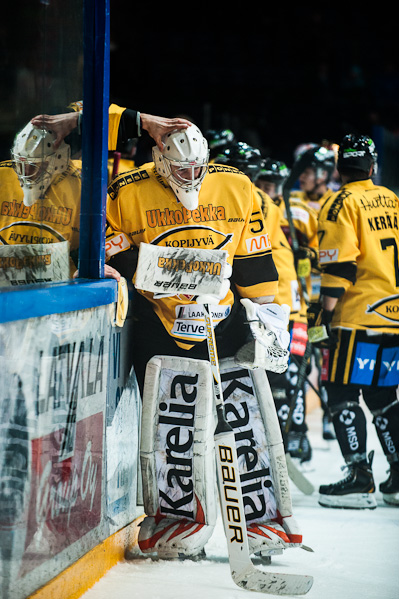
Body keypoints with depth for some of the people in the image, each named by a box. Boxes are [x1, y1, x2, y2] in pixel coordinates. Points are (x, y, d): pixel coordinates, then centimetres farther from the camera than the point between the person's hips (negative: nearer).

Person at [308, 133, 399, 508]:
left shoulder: (341, 204, -7)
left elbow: (339, 268, -14)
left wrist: (323, 317, -12)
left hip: (358, 318, -7)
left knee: (343, 396, -2)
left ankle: (359, 479, -8)